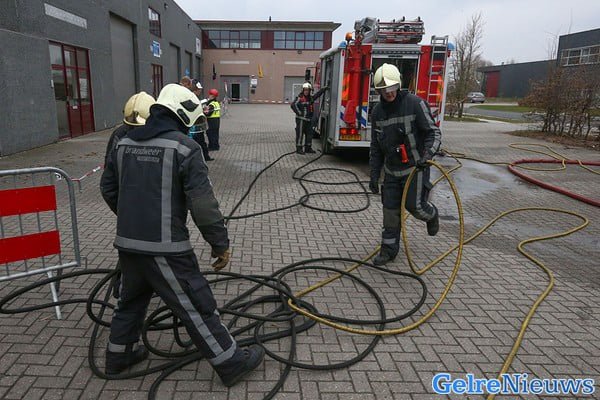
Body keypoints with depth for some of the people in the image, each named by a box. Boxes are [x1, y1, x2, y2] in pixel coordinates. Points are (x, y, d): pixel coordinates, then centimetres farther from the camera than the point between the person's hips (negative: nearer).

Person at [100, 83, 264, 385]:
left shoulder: (124, 143, 10)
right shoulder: (184, 147, -13)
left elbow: (108, 188, 18)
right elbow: (203, 203, -18)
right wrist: (221, 243, -9)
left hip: (127, 242, 7)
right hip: (165, 247, -7)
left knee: (132, 299, 26)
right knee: (197, 307, 3)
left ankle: (118, 356, 43)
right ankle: (231, 363, 17)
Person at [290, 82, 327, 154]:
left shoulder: (311, 97, 13)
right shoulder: (300, 98, -10)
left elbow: (318, 94, 20)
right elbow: (293, 105, -20)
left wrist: (324, 88, 11)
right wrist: (298, 112, -19)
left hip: (308, 119, 8)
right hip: (301, 119, -8)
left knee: (309, 133, 11)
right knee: (300, 134, -3)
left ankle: (308, 148, 21)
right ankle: (299, 148, 2)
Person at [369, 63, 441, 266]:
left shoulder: (415, 103, -11)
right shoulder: (378, 111, 5)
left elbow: (433, 132, -10)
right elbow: (376, 146, 11)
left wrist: (428, 154, -29)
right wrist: (374, 175, 9)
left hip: (415, 167, -4)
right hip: (391, 170, 5)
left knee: (414, 205, -8)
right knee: (390, 210, 5)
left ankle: (431, 215, 29)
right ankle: (389, 249, 19)